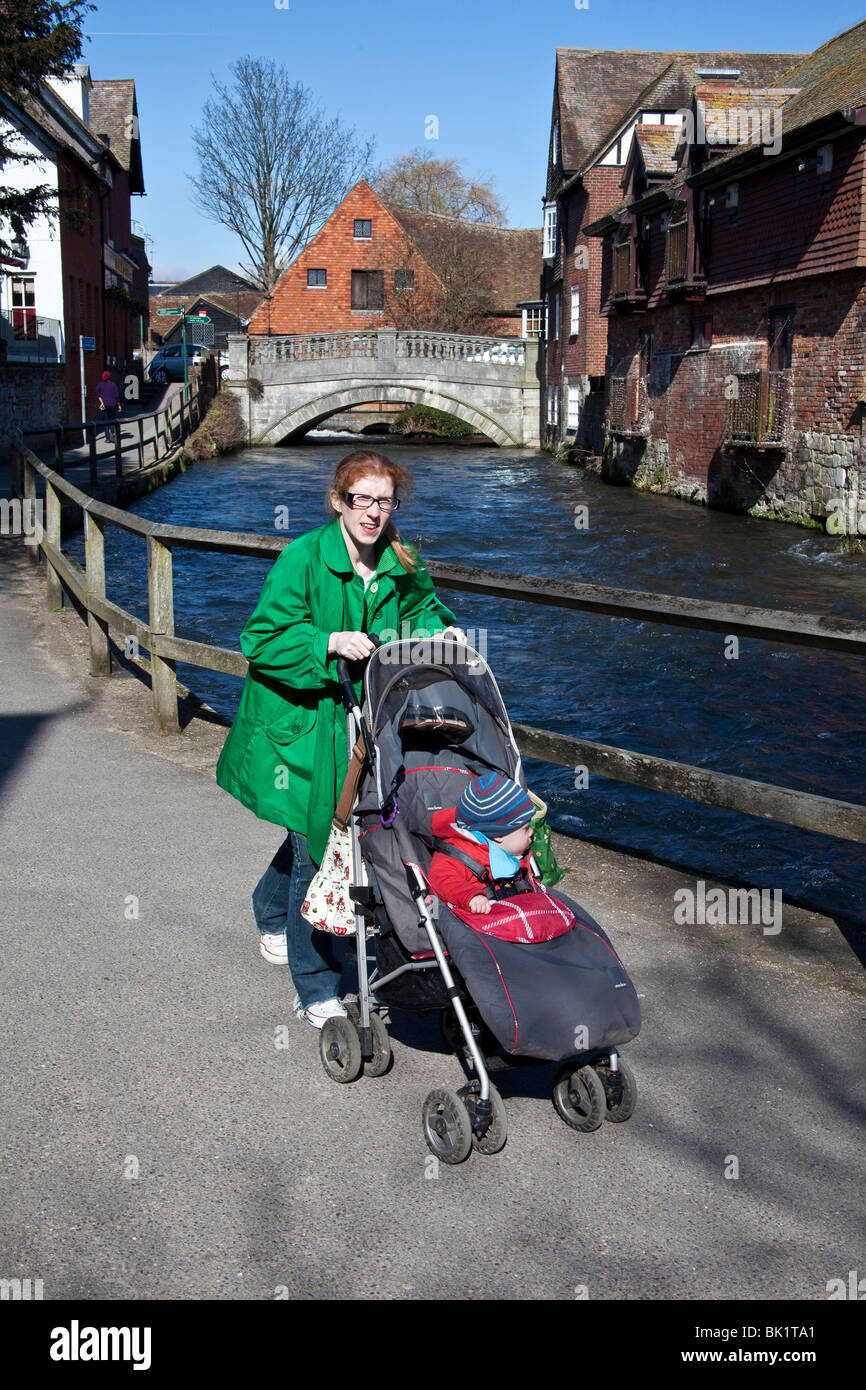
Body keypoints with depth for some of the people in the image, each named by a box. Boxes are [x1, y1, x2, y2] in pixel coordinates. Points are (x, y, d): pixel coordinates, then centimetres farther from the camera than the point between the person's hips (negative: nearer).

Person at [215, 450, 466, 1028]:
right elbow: (262, 640, -16)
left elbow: (421, 611, 19)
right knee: (314, 847, -5)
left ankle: (273, 917, 50)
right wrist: (329, 642, -28)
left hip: (356, 721, 6)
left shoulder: (399, 565, 1)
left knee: (312, 834, 19)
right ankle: (317, 992, 7)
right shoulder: (304, 557, -16)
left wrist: (441, 631, -3)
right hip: (298, 724, -6)